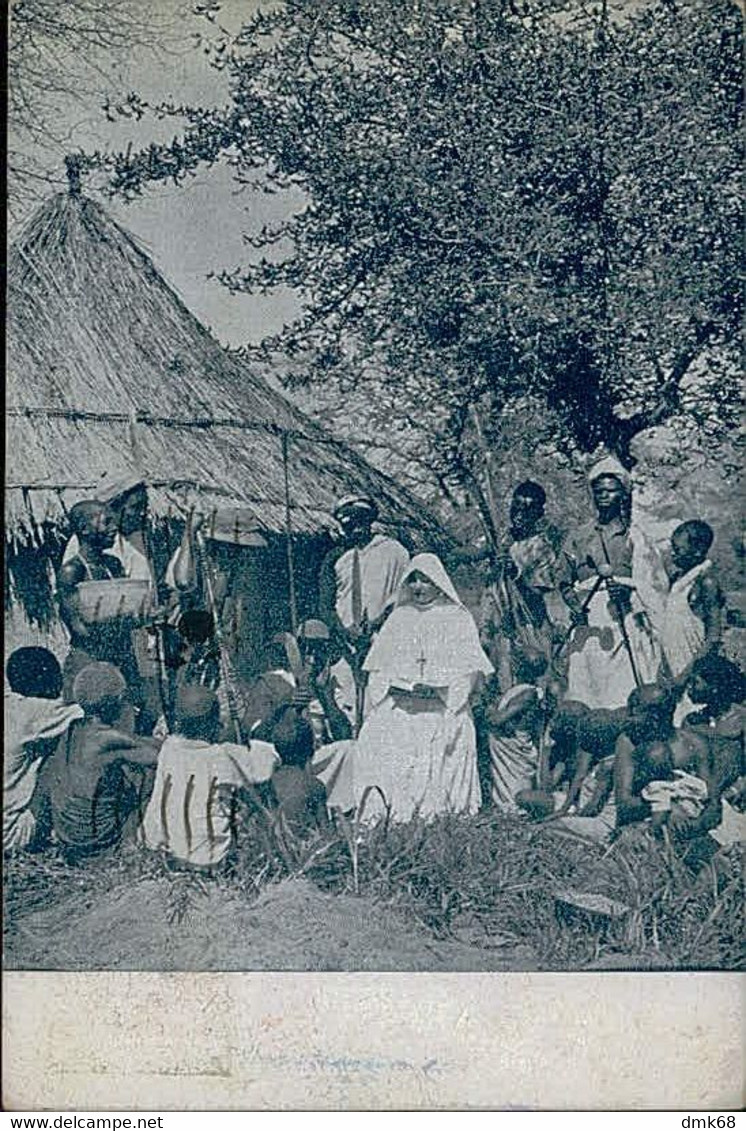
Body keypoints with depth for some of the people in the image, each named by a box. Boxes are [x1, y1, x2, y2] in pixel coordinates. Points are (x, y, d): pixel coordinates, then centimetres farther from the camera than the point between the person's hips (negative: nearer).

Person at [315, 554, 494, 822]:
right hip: (396, 709, 2)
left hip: (441, 712, -2)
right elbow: (378, 666, 17)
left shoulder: (458, 618, 8)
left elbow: (472, 669, 2)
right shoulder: (399, 616, 18)